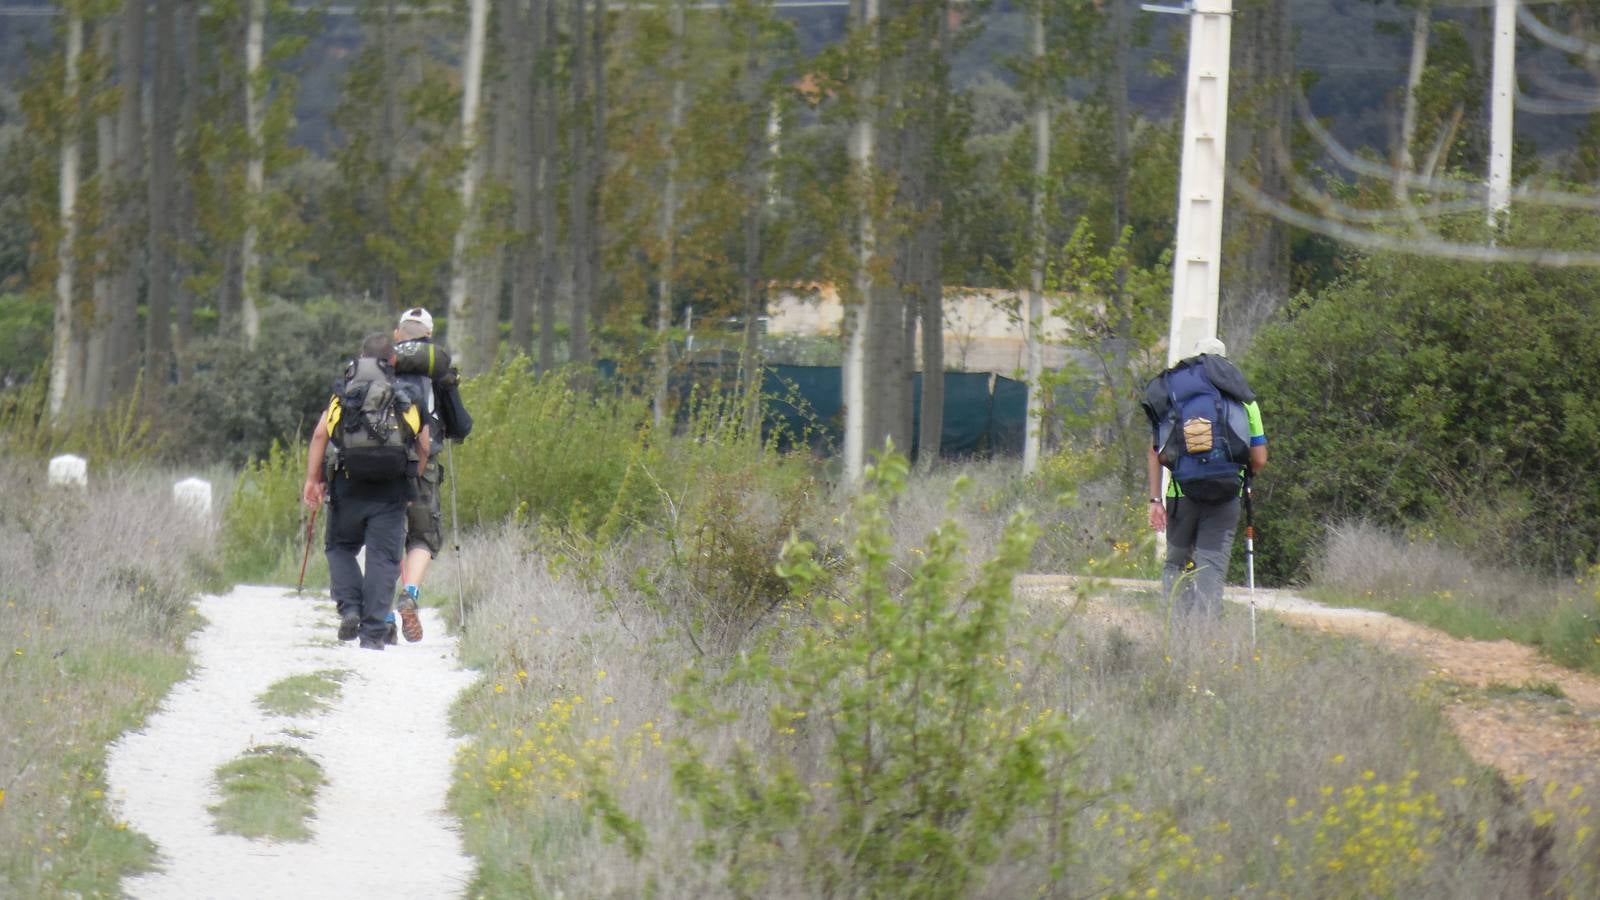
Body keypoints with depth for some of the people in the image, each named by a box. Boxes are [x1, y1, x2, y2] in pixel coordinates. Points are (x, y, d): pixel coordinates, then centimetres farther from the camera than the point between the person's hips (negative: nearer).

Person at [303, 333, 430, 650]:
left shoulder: (342, 393, 9)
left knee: (340, 547, 18)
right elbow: (423, 446, 4)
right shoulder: (408, 399, 10)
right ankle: (373, 632, -4)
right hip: (391, 491, 0)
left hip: (347, 486, 0)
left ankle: (349, 608, -3)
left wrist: (313, 479, 1)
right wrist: (412, 480, 15)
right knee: (383, 558, 2)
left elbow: (320, 435, 0)